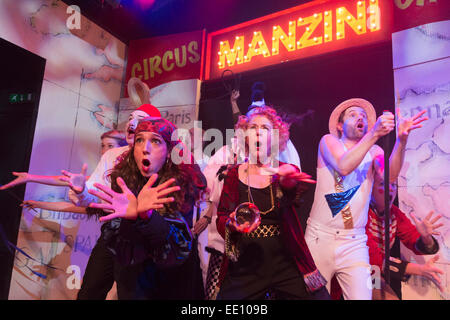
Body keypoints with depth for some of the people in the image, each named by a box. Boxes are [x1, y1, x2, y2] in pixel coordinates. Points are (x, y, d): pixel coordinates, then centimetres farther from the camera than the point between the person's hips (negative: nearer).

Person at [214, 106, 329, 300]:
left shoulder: (285, 171, 2)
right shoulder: (235, 174, 4)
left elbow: (294, 194, -21)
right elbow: (221, 217, 3)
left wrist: (289, 182, -44)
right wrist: (232, 224, -20)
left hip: (286, 264, 0)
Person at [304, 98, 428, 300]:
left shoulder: (373, 151, 11)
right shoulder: (328, 141, 3)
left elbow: (390, 176, -10)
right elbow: (344, 167, -18)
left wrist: (401, 139, -24)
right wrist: (374, 134, -25)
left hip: (354, 243, 2)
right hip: (320, 237, -2)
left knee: (361, 295, -7)